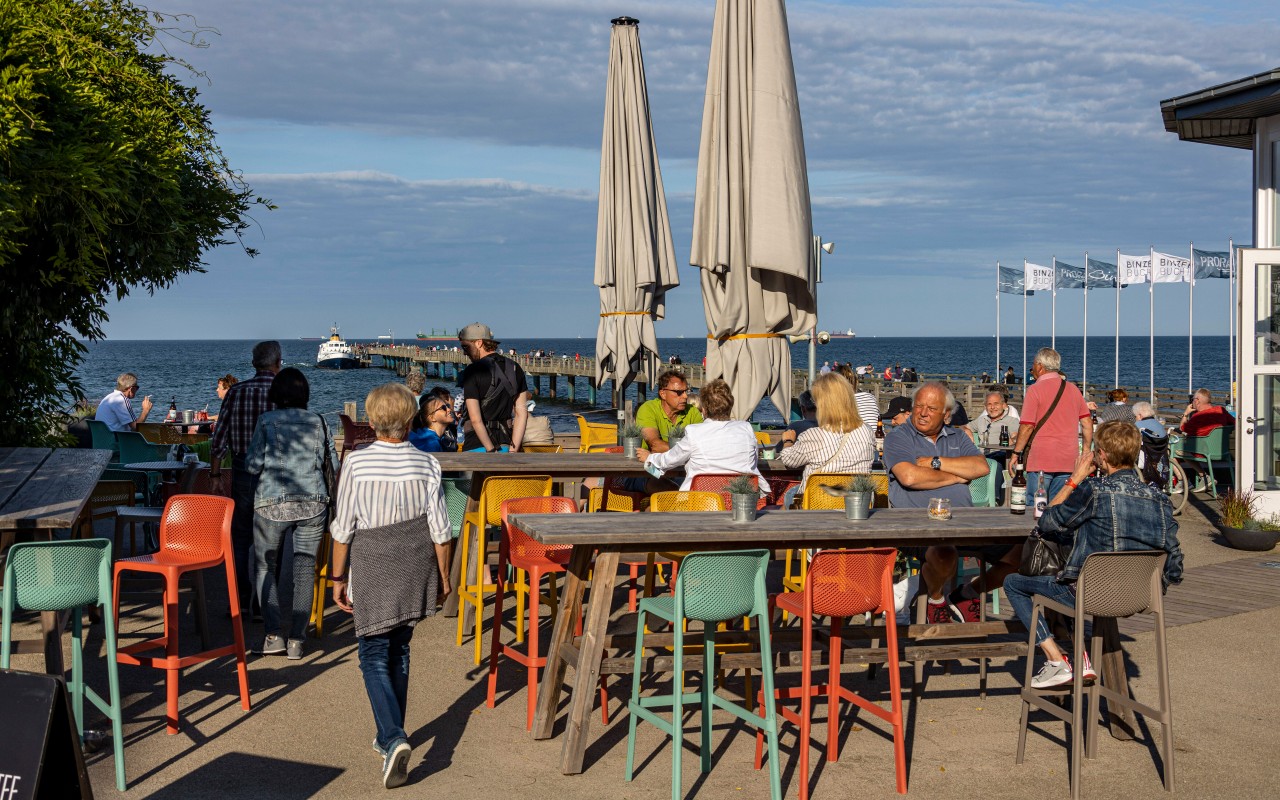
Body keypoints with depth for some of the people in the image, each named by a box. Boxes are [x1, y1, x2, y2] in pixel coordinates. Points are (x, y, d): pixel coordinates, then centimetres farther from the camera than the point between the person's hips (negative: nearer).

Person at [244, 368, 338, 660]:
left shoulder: (267, 421, -2)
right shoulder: (318, 421, 5)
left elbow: (253, 465, -7)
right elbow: (334, 464, 8)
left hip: (273, 503, -2)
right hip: (313, 503, 2)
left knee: (265, 567, 11)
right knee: (304, 570, 6)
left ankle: (273, 635, -1)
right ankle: (296, 640, 3)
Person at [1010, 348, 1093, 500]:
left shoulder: (1035, 390, -6)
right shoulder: (1073, 389, 11)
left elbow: (1027, 426, -11)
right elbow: (1087, 423, 12)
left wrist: (1016, 453, -2)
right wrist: (1086, 452, 20)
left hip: (1041, 460, -5)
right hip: (1068, 462, 5)